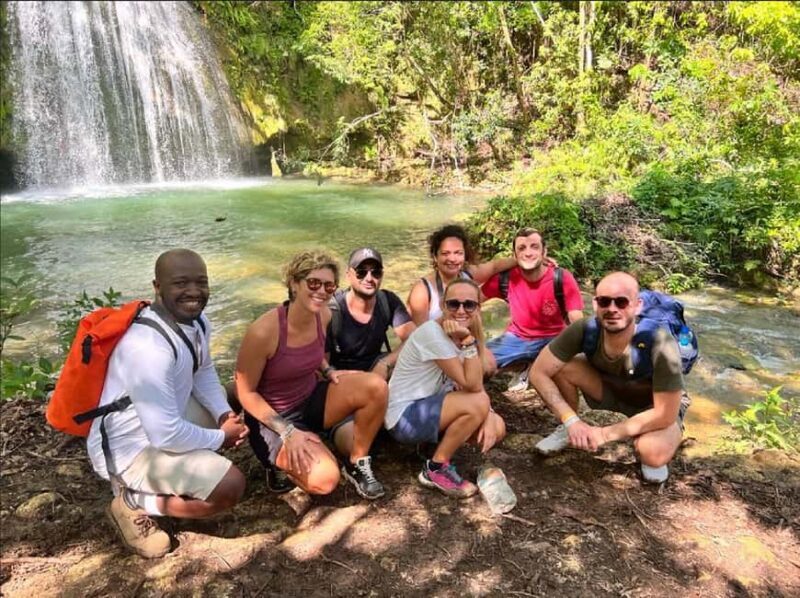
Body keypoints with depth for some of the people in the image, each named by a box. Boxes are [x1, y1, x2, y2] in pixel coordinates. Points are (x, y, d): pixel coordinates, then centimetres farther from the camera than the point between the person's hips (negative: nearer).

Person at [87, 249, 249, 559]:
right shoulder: (149, 347, -33)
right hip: (129, 449, -9)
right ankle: (133, 503, 1)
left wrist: (224, 415, -5)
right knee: (230, 486, -20)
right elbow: (167, 436, -31)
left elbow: (204, 371, 12)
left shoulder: (197, 322, -6)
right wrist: (220, 437, -15)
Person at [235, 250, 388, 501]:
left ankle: (357, 463, 3)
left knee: (376, 387, -17)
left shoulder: (323, 315, -7)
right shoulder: (264, 331, -28)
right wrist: (288, 432, -22)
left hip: (311, 400, 6)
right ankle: (281, 460, 6)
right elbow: (246, 392, -17)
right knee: (324, 480, -27)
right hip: (273, 418, -6)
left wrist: (329, 371, -4)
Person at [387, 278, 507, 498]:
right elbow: (472, 386, -25)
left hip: (431, 407, 8)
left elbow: (475, 384, -2)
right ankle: (436, 468, -8)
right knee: (477, 404, -26)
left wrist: (487, 416, -18)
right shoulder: (432, 332, -25)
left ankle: (438, 442, 12)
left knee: (497, 428, -6)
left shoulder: (467, 332, 1)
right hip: (404, 417, -8)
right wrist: (468, 341, -31)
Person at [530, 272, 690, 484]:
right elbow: (539, 373, -21)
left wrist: (606, 433, -27)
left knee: (654, 455, -35)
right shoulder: (584, 330, -28)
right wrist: (571, 421, -29)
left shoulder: (660, 345, -36)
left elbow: (664, 414, -29)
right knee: (561, 367, -24)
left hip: (657, 406, -3)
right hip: (611, 389, 3)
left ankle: (650, 443, 3)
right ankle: (569, 431, 3)